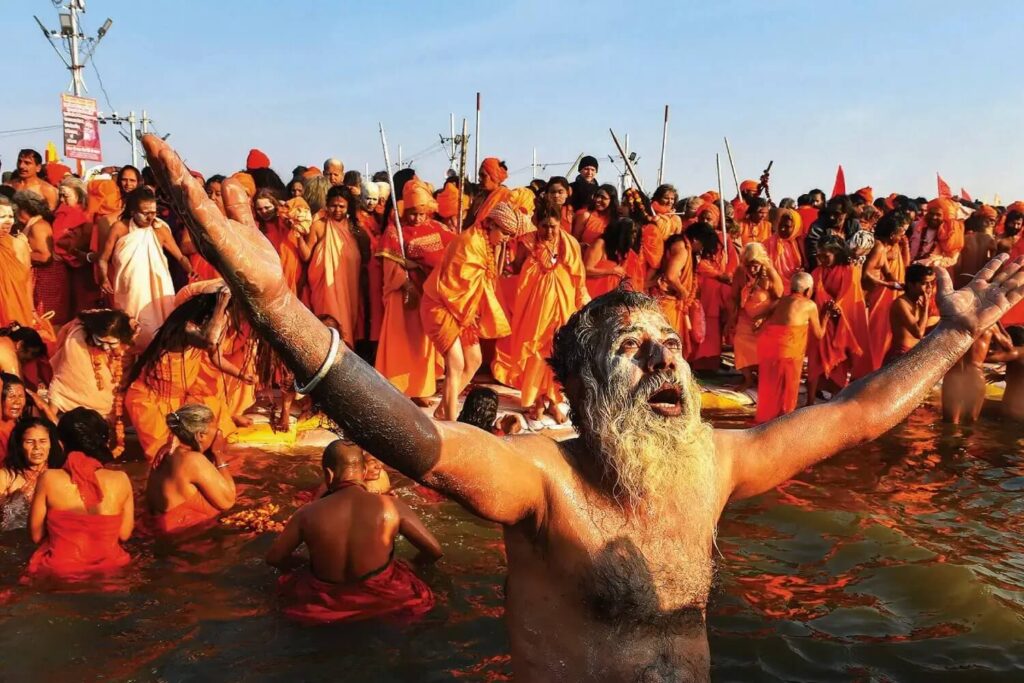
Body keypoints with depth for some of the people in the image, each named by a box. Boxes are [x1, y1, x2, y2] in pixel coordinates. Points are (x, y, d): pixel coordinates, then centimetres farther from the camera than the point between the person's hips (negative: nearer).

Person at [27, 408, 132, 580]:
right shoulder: (120, 480, -7)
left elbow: (37, 535, 0)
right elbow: (124, 534, 2)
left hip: (59, 571, -1)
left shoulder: (49, 478, -10)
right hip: (108, 569, 1)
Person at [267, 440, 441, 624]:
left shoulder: (308, 513, -17)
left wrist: (298, 564, 20)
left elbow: (274, 558, -1)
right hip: (379, 600, -1)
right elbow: (434, 551, -10)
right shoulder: (391, 506, -20)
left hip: (325, 604, 1)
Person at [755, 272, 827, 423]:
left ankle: (764, 417, 32)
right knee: (787, 385, 12)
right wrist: (825, 315, 37)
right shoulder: (810, 305, 13)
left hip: (766, 339, 6)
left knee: (769, 383, 21)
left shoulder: (782, 300, 25)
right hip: (787, 344, -5)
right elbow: (818, 334, 22)